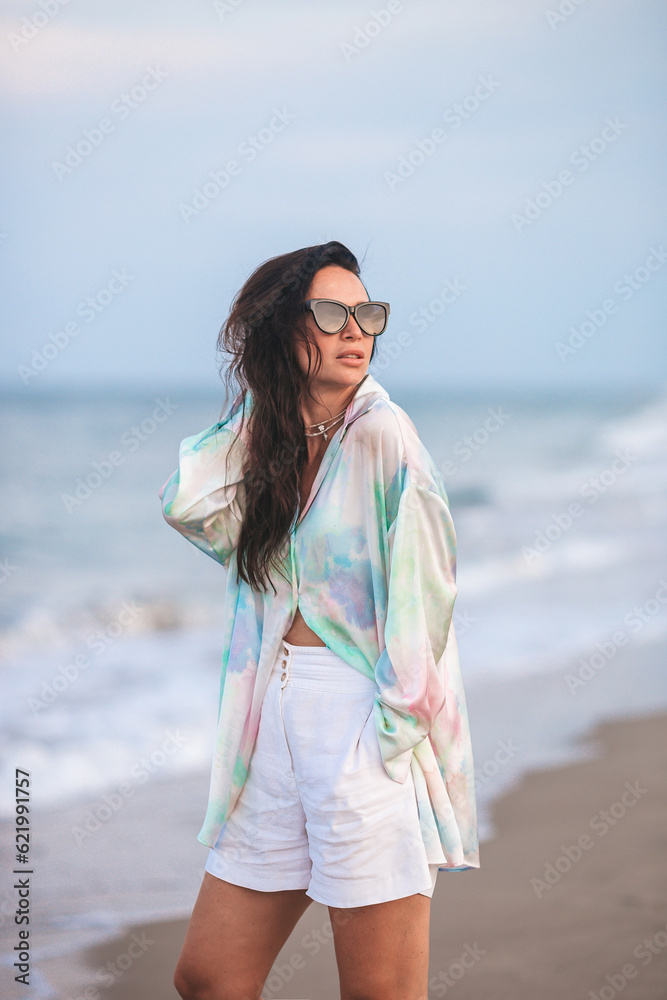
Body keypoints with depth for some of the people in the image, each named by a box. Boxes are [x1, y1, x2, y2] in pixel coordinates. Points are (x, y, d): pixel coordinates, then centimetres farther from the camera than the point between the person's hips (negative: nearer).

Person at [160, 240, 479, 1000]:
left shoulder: (380, 434, -7)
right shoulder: (268, 447, 12)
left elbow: (418, 587, -11)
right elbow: (185, 504, -5)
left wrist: (392, 730, -14)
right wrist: (265, 399, 3)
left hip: (363, 729, -7)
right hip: (274, 723, 7)